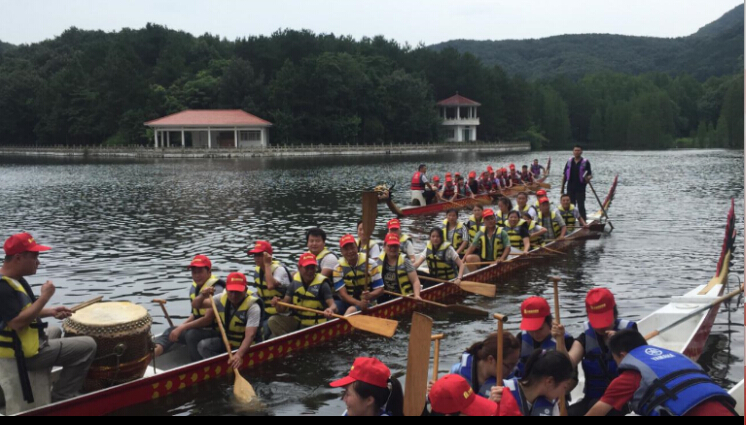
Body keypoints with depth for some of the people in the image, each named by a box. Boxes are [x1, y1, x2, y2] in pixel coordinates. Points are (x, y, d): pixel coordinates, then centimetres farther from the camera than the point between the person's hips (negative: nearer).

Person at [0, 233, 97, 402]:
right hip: (23, 353, -11)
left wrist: (51, 312, 4)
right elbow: (17, 322, -31)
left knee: (56, 332, 38)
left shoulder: (14, 279, 6)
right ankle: (60, 400, -3)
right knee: (87, 346, -10)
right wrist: (45, 297, -25)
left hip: (18, 344, 11)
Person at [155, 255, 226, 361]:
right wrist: (180, 327, 1)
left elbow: (208, 319, -23)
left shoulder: (216, 289, -18)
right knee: (171, 331, -4)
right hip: (199, 329, 9)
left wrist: (183, 327, -21)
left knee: (192, 335, -31)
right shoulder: (194, 288, 8)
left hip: (215, 332, -9)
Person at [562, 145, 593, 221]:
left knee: (581, 206, -4)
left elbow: (590, 174, -2)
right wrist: (562, 187, 9)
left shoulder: (585, 162, -1)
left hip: (580, 188, -4)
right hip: (570, 188, 4)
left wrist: (588, 178, -26)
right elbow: (564, 175, 11)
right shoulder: (569, 162, 9)